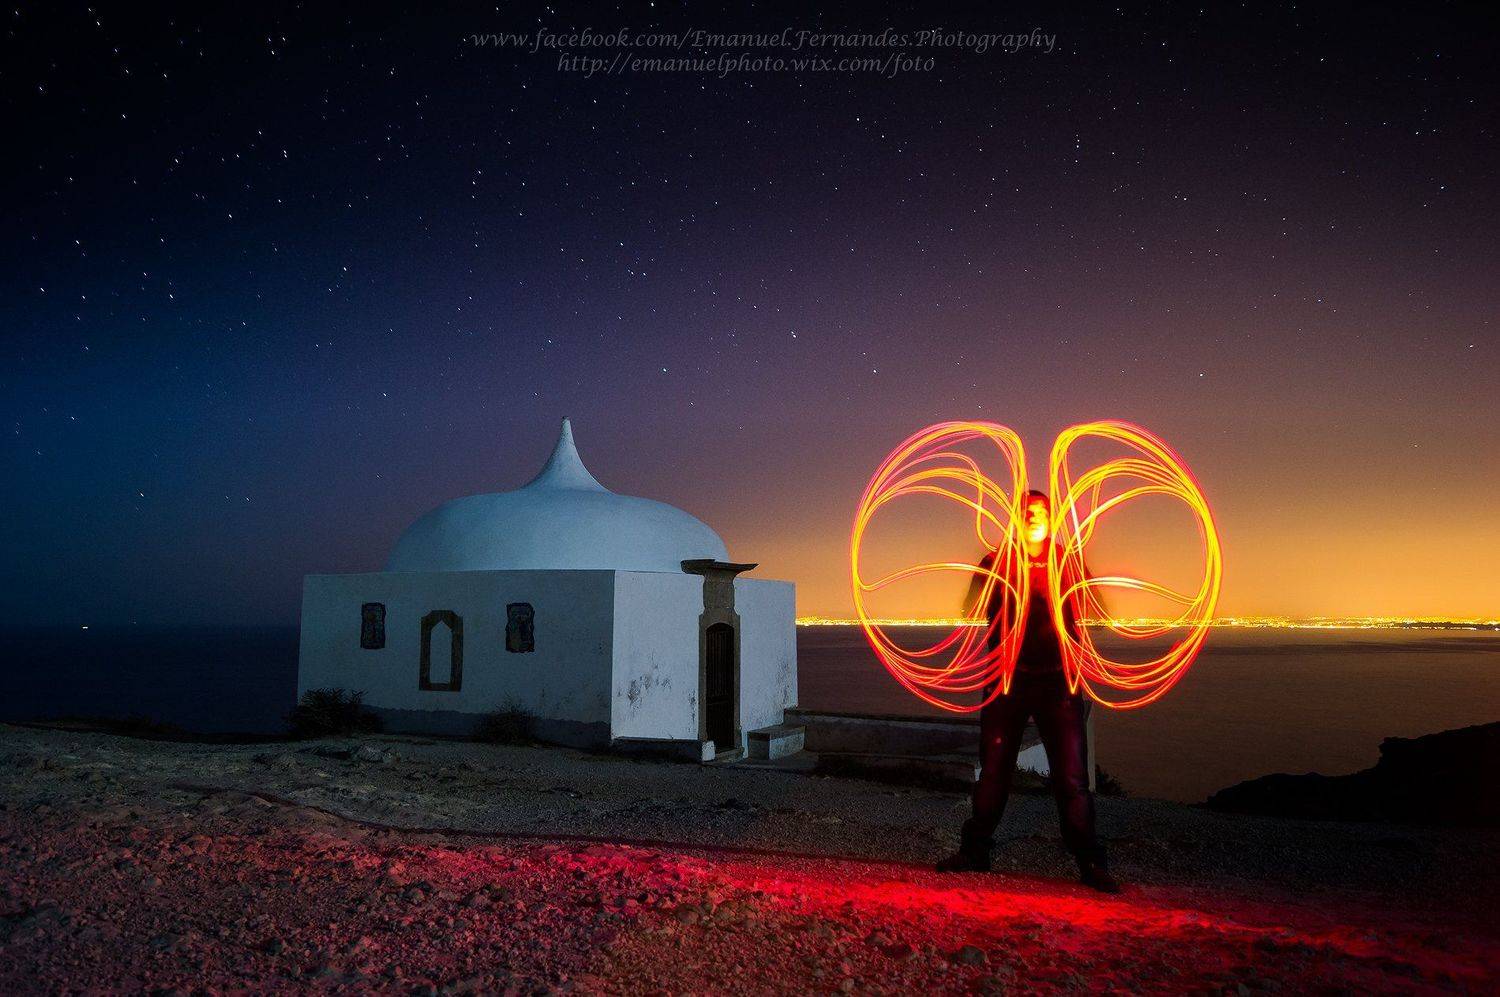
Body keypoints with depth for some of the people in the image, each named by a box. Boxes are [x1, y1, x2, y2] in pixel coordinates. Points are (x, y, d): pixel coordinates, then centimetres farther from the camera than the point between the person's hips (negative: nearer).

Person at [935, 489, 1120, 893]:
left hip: (1057, 679, -1)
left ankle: (1090, 863, 6)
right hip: (1008, 677, 1)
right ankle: (974, 851, 18)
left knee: (1071, 775, -3)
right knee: (993, 768, 7)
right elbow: (973, 607, -3)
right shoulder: (997, 562, 8)